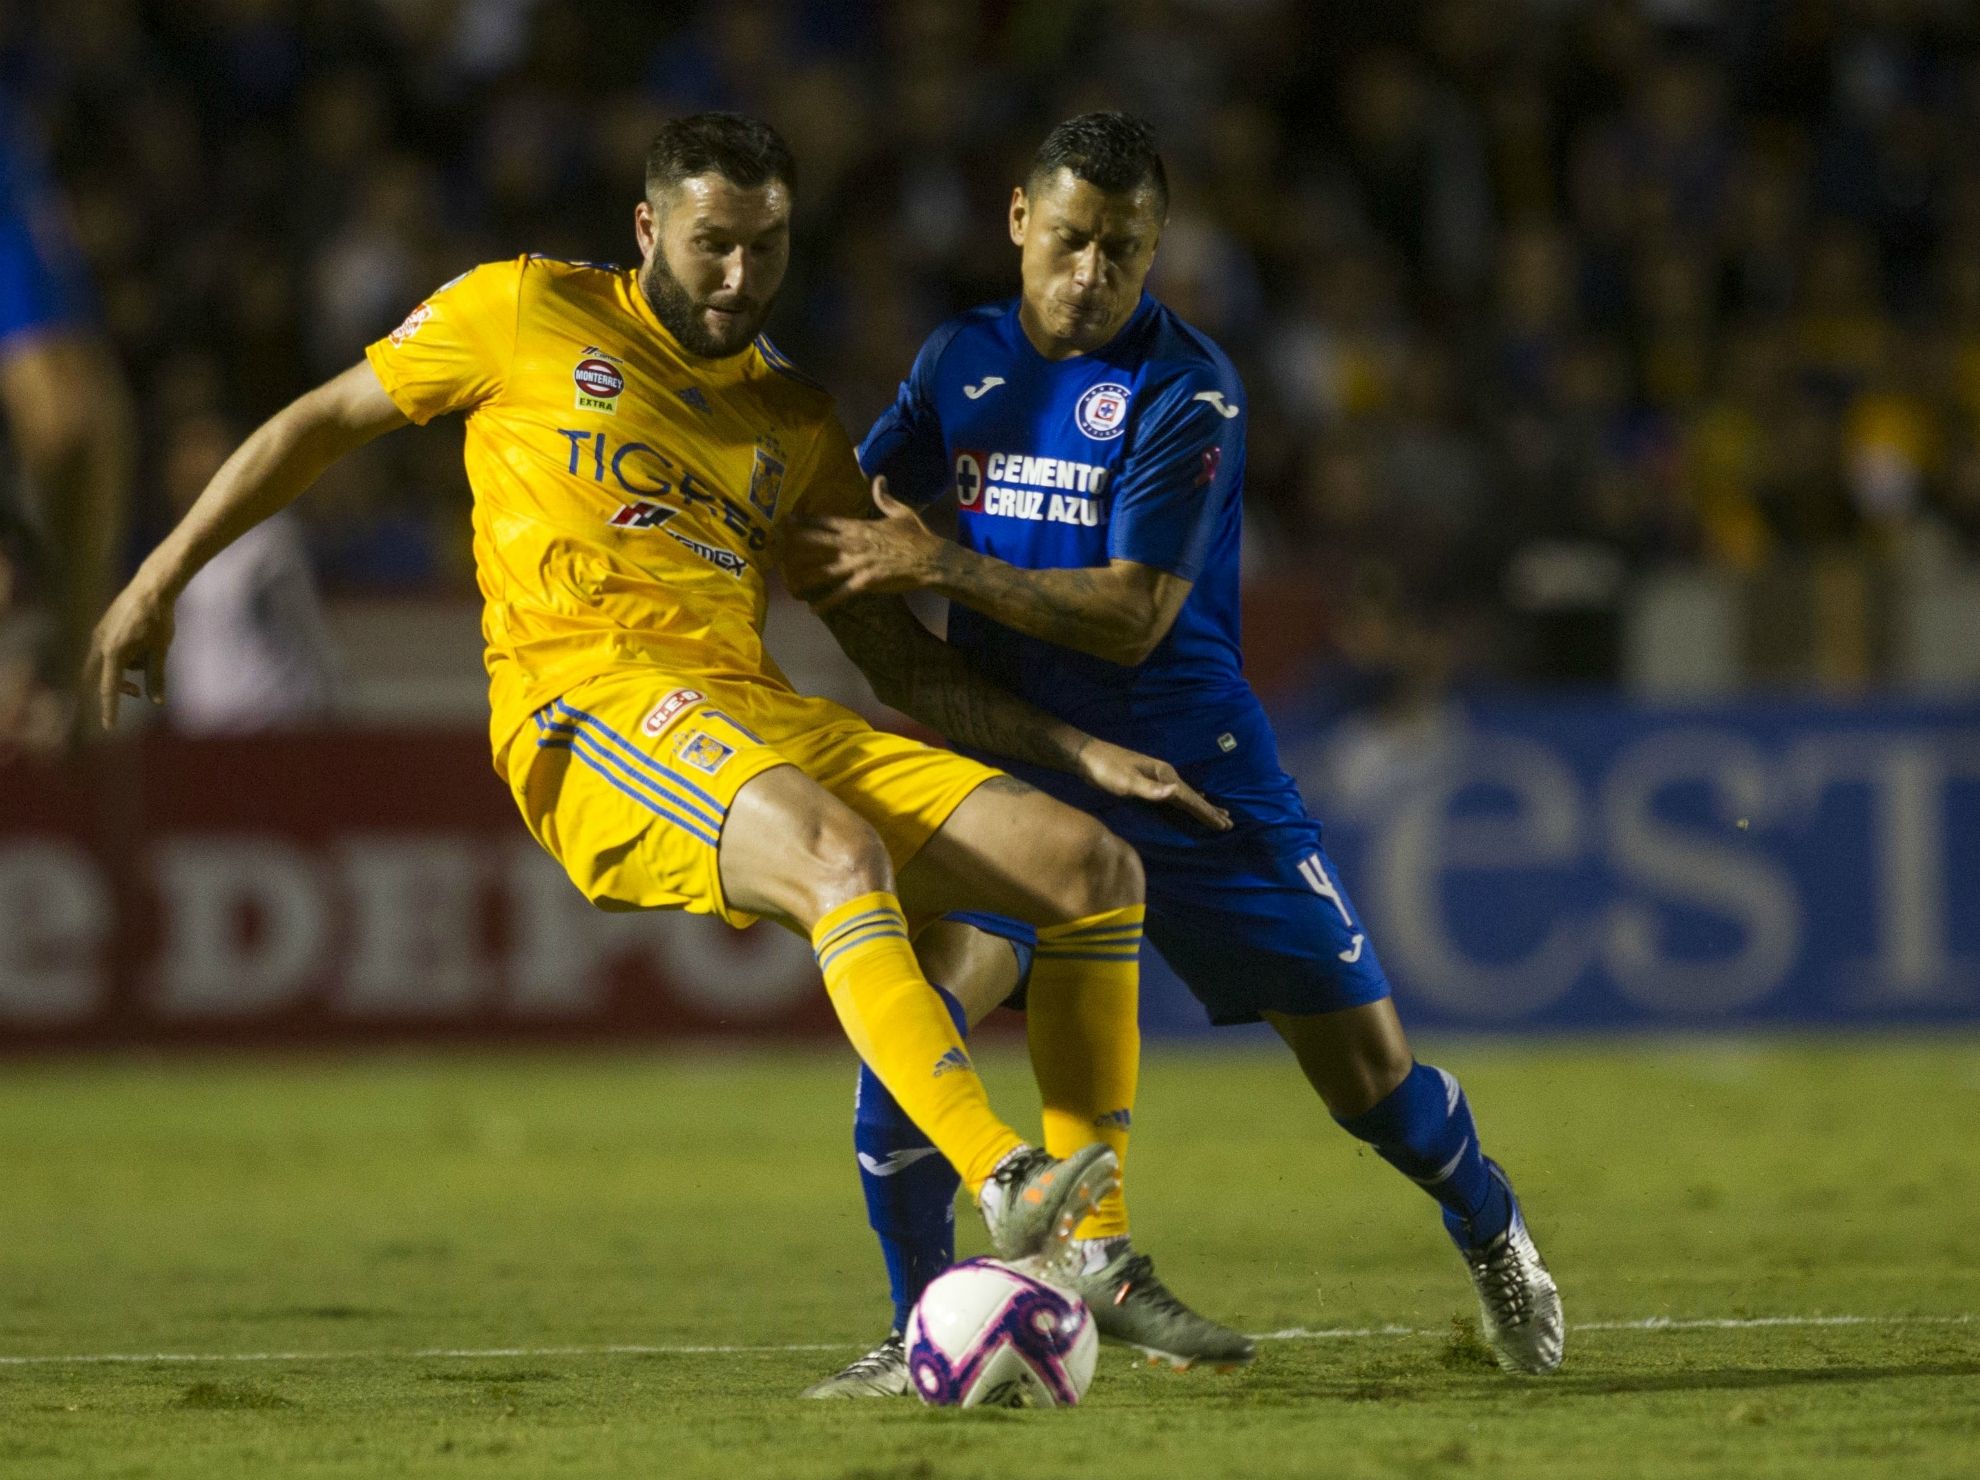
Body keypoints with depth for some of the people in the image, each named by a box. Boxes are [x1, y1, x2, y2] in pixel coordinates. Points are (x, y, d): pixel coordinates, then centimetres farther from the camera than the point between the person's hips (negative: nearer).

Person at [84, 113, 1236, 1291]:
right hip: (587, 708, -6)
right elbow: (324, 421, 19)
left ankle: (1094, 1255, -12)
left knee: (1094, 867, -11)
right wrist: (162, 579, 14)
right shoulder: (529, 313, 11)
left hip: (762, 715, 6)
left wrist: (1077, 750, 14)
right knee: (840, 856, -37)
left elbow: (902, 656, 25)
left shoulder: (794, 421, 23)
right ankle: (1006, 1185, -48)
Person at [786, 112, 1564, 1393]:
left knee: (1369, 1072, 1)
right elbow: (850, 518, 17)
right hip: (1013, 770, 3)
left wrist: (942, 565, -23)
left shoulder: (1186, 394, -12)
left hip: (1193, 776, -3)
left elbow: (1133, 617, -19)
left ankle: (1489, 1228, 34)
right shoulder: (962, 360, 5)